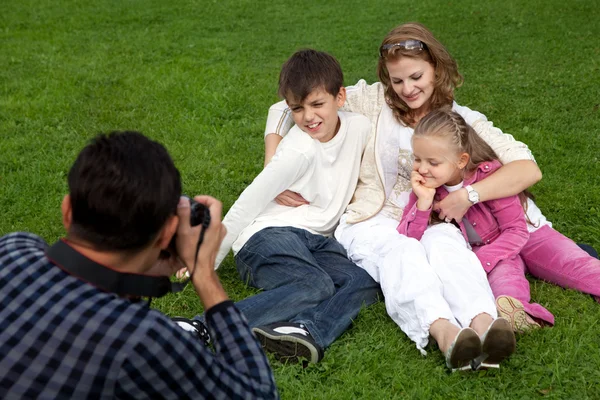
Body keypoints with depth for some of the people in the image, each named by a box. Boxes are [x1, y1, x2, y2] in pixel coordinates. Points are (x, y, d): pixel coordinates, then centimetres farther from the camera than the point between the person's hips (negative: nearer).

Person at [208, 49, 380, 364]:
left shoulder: (359, 128, 4)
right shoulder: (300, 150, -14)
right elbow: (248, 203, -13)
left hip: (317, 241, 6)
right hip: (267, 234, -6)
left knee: (367, 283, -20)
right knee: (316, 285, -34)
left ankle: (304, 331, -46)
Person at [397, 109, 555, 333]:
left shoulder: (489, 175, -17)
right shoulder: (424, 186, -7)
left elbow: (517, 231, -16)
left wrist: (480, 260, -28)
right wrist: (424, 202, -27)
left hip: (495, 254, -3)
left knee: (503, 273, -36)